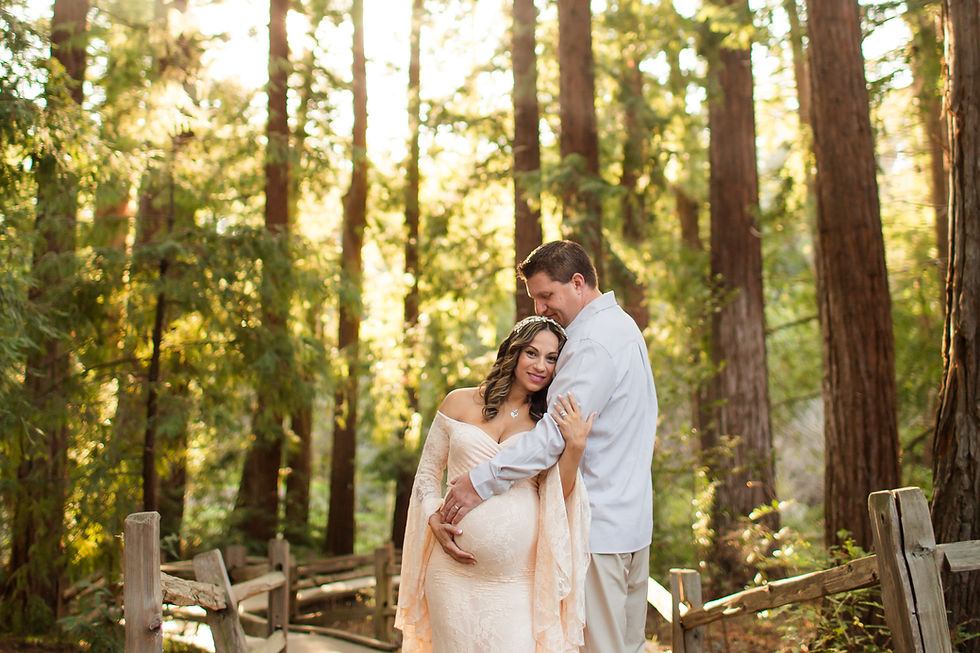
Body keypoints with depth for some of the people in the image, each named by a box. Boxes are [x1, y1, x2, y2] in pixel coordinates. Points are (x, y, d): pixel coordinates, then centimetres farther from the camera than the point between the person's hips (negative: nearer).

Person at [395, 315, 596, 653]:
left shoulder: (550, 423, 9)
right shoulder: (460, 403, 7)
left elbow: (556, 496, -1)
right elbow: (427, 472, 13)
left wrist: (575, 445, -15)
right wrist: (435, 522, -2)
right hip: (458, 571, 0)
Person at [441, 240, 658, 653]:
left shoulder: (594, 343, -18)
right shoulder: (620, 326, 15)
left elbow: (555, 433, -26)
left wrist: (481, 481, -26)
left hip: (597, 528, -10)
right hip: (632, 522, 10)